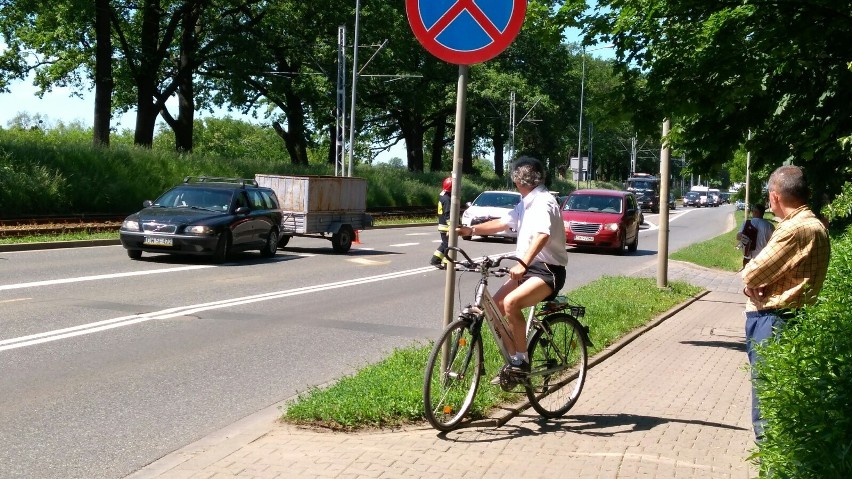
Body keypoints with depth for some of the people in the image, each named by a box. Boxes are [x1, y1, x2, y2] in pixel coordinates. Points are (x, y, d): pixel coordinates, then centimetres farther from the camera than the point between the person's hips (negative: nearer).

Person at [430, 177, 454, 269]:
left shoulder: (442, 196, 12)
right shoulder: (447, 199, -19)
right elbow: (447, 215, -23)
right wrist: (450, 228, -25)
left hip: (442, 225, 10)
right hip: (446, 227, -10)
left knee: (444, 244, 18)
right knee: (448, 245, -2)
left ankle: (435, 260, 19)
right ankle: (447, 264, 3)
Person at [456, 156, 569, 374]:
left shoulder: (543, 201, -17)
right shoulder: (526, 203, 14)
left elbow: (543, 235, -33)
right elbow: (501, 223, 17)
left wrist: (523, 263, -47)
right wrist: (471, 230, 3)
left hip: (548, 271, -10)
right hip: (529, 268, 10)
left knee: (511, 303, -30)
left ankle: (522, 360, -18)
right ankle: (512, 363, 11)